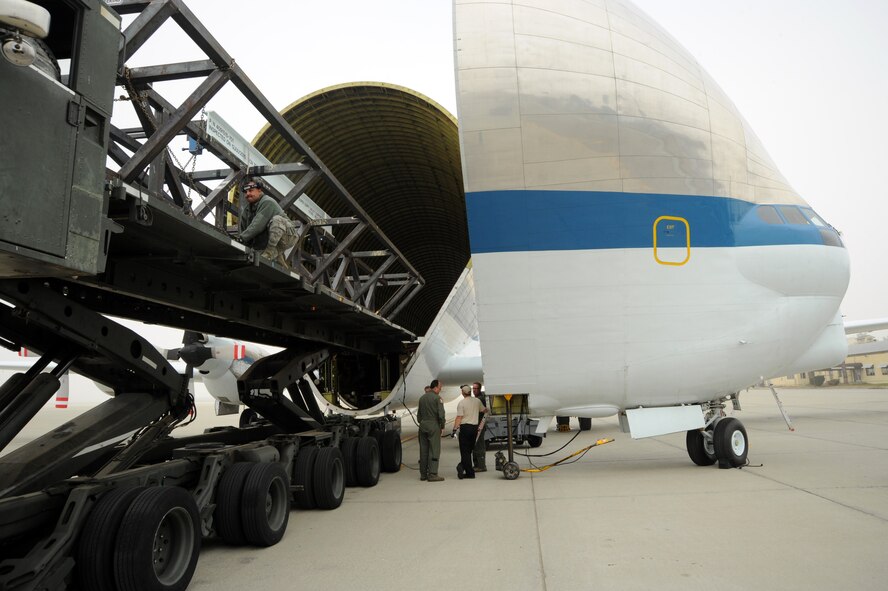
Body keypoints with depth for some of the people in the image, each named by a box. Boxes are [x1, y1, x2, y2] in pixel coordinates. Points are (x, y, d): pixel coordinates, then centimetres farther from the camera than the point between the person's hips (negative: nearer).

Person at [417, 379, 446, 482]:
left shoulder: (422, 398, 12)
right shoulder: (437, 398, -9)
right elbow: (441, 414, -14)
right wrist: (442, 427, -4)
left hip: (423, 426, 7)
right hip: (433, 426, -7)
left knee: (423, 451, 10)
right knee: (434, 450, -4)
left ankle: (423, 474, 14)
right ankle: (432, 474, -6)